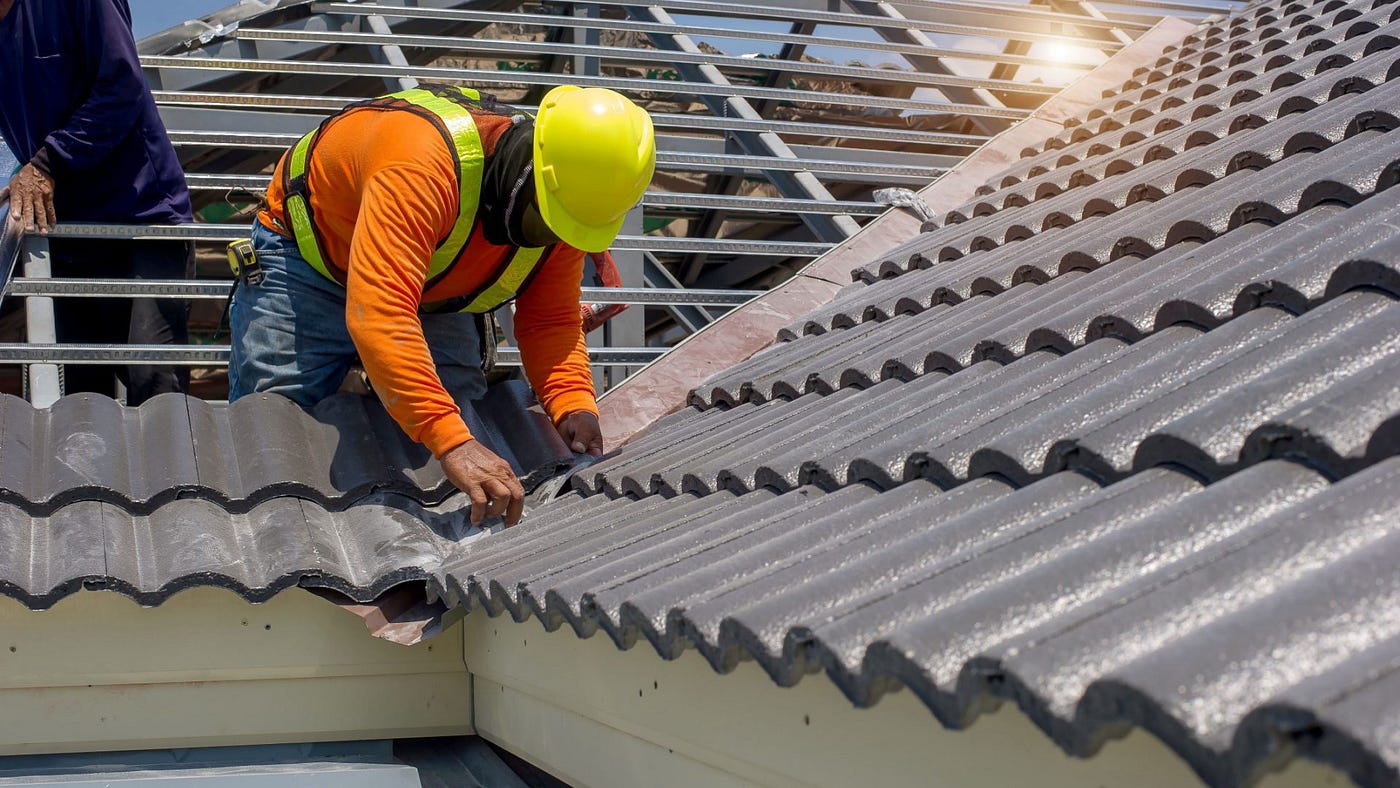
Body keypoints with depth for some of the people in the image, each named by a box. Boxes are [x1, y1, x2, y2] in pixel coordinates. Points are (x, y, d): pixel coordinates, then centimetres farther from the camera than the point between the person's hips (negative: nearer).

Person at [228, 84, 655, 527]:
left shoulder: (563, 205, -21)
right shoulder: (424, 163, -45)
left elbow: (551, 320, -12)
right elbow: (378, 315, -54)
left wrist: (574, 405, -33)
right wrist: (451, 442, -62)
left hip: (430, 285, 5)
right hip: (309, 260, -5)